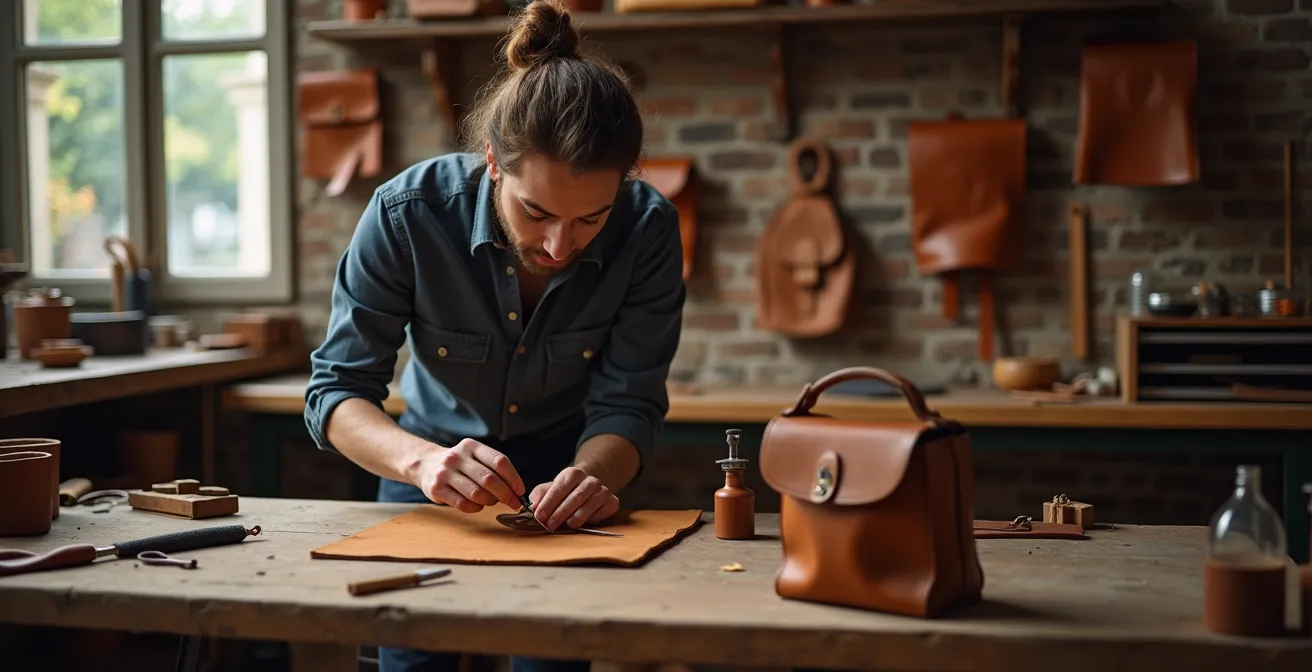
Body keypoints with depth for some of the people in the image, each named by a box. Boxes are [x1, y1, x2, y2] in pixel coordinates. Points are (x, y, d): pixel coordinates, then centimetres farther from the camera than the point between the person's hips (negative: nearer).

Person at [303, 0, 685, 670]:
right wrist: (421, 460, -46)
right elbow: (336, 390, -25)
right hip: (432, 467, 0)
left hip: (563, 472, 0)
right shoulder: (408, 213, -29)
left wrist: (593, 476, -42)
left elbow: (627, 404, -19)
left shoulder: (647, 227, -25)